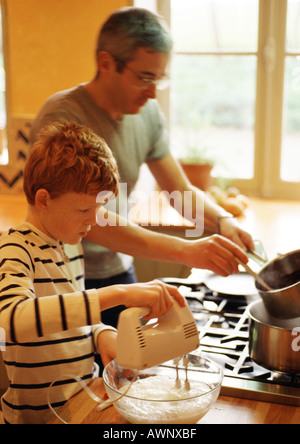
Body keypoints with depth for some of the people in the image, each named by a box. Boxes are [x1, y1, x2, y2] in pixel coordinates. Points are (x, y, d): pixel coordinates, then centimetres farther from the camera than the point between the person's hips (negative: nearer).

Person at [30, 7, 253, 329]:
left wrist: (222, 221, -16)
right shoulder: (61, 117, -22)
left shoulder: (148, 113, 1)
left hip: (119, 272, 6)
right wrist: (186, 251, -41)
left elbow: (182, 190, 6)